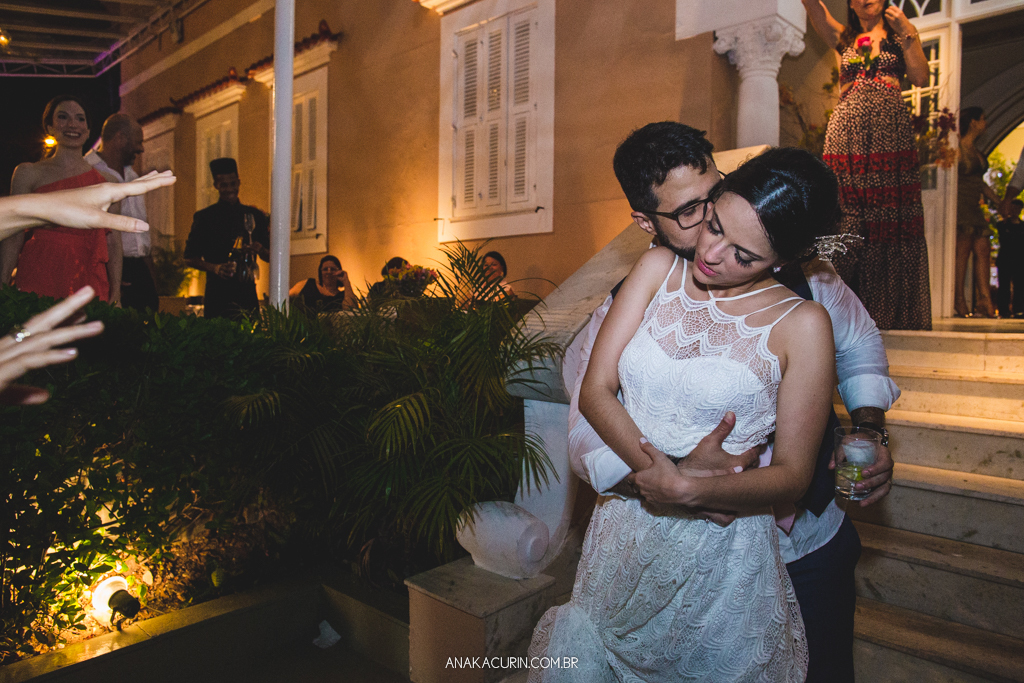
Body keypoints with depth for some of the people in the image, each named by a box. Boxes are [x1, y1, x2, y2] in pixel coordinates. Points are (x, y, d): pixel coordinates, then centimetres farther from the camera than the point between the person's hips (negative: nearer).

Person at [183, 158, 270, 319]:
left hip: (247, 293, 1)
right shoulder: (204, 217, 8)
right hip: (217, 293, -1)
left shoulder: (255, 215, 12)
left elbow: (270, 257, 11)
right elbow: (189, 257, 5)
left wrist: (260, 250, -11)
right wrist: (214, 267, -12)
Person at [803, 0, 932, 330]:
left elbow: (921, 77, 5)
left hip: (891, 132, -1)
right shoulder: (842, 36, 22)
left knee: (891, 217, -8)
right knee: (846, 217, -8)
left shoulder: (901, 31, 19)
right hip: (847, 135, 1)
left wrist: (906, 32, 2)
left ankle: (892, 312, -7)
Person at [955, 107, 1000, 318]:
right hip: (961, 206, -9)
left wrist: (1000, 202, 25)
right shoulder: (958, 148, -5)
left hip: (974, 208, 9)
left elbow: (980, 182, 27)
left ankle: (984, 304, -1)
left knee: (983, 252, 1)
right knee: (962, 252, -9)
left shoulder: (976, 151, 22)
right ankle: (959, 305, -5)